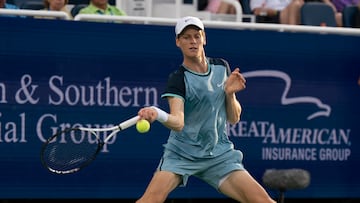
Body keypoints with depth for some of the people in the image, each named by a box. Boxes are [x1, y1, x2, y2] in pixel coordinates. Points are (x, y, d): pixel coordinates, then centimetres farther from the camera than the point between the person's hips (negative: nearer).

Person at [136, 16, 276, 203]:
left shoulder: (221, 67, 5)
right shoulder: (178, 78, -10)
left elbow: (233, 119, 9)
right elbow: (178, 123, -27)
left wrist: (230, 93, -10)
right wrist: (157, 115, -47)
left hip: (219, 155, 4)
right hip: (181, 153, -4)